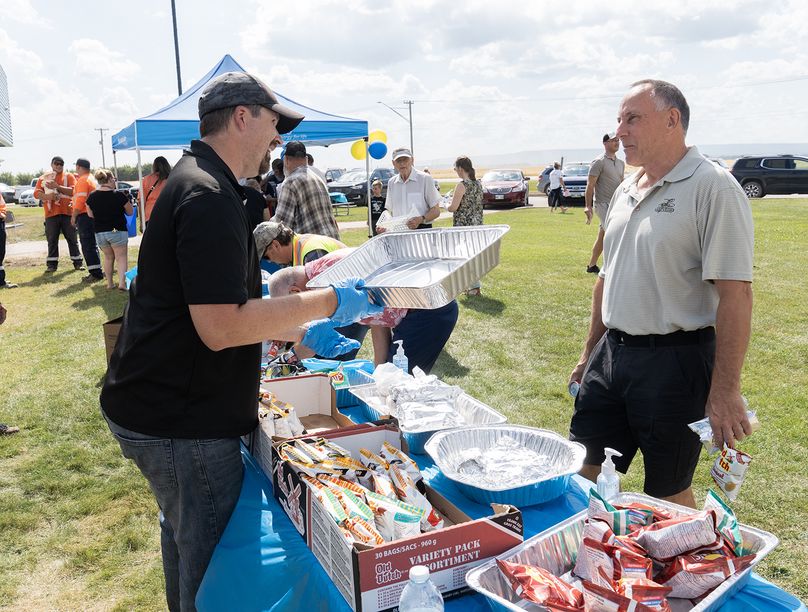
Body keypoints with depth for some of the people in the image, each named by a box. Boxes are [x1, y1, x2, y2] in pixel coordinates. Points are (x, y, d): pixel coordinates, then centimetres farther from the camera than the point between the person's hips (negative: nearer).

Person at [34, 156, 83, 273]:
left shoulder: (69, 176, 7)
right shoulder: (43, 178, 11)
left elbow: (73, 190, -8)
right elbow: (36, 193, 3)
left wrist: (57, 186, -17)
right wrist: (47, 196, -17)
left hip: (67, 212, -1)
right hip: (51, 213, 1)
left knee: (72, 239, 4)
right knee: (52, 240, 3)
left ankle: (77, 262, 10)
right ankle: (52, 264, 7)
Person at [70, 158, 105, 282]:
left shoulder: (82, 180, -12)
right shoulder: (90, 178, 18)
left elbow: (80, 201, -19)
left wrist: (74, 216, -14)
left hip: (84, 216, -10)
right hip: (91, 215, 10)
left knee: (88, 246, -8)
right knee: (91, 245, 14)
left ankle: (96, 273, -8)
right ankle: (96, 272, 18)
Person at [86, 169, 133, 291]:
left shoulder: (92, 197, -2)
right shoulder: (119, 195, -13)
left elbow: (90, 215, 6)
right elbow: (130, 212, -3)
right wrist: (127, 200, 13)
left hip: (99, 232, 4)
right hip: (118, 231, -4)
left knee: (108, 257, 20)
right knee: (121, 257, 3)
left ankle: (110, 283, 21)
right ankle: (122, 282, -13)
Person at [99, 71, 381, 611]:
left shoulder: (196, 183, 13)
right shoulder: (210, 197, -21)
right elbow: (222, 328, -27)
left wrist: (301, 332, 14)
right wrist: (329, 302, -20)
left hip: (158, 405, 11)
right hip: (182, 422, -11)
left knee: (186, 536, 28)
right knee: (213, 564, 5)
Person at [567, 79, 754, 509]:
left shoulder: (712, 187, -13)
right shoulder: (626, 190, 11)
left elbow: (735, 294, -18)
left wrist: (725, 392, -21)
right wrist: (590, 352, 20)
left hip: (675, 361, -7)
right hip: (612, 354, 7)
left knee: (669, 494, 9)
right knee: (584, 473, 12)